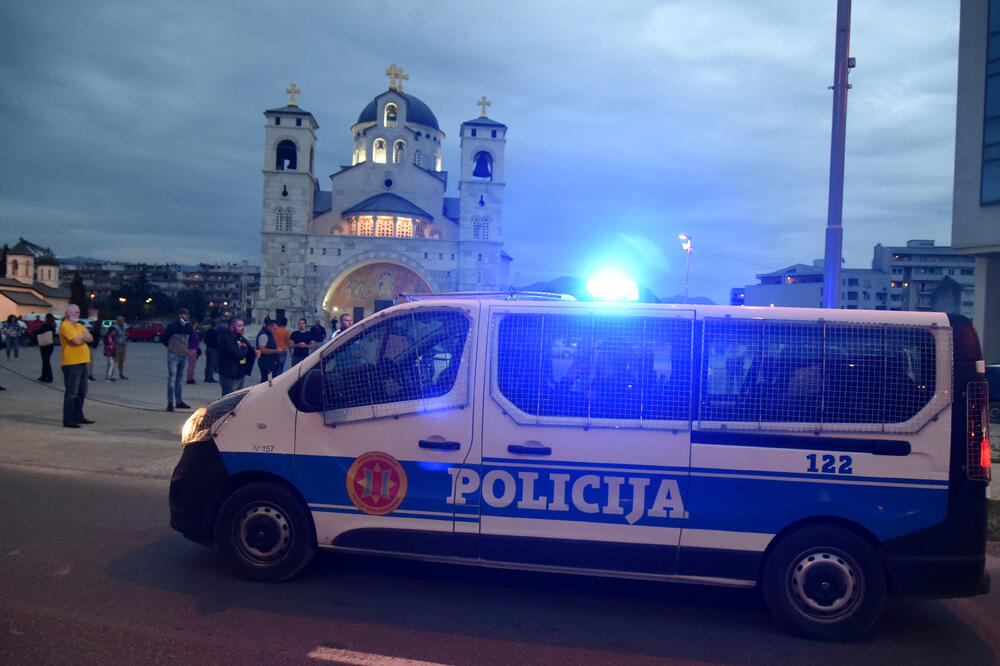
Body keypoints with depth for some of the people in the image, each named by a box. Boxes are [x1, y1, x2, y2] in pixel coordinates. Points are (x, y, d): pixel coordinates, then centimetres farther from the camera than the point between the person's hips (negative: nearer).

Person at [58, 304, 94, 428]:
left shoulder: (79, 326, 19)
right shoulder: (65, 326, -8)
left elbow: (90, 338, 9)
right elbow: (76, 341, -19)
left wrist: (81, 337, -10)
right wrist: (83, 336, 0)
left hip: (83, 363, 9)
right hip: (71, 363, -9)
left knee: (82, 392, 15)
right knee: (71, 393, -8)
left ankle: (78, 416, 25)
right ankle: (68, 420, -5)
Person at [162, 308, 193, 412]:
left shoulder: (188, 327, 6)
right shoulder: (173, 326, -11)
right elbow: (163, 338, -3)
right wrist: (170, 347, 4)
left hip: (184, 356, 6)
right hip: (173, 355, -6)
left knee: (180, 379, 12)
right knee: (172, 379, -6)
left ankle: (179, 401, 20)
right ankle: (170, 403, -2)